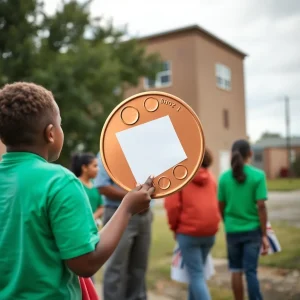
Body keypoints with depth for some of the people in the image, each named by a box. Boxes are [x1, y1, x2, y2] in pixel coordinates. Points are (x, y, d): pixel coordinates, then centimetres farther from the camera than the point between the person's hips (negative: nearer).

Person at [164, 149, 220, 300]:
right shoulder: (210, 177, 13)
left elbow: (172, 206, -10)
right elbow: (215, 204, 13)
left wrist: (175, 227, 4)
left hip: (188, 232, -6)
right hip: (210, 231, 6)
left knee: (196, 275, -1)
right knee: (198, 271, 20)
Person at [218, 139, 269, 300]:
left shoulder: (224, 177, -1)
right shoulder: (258, 175, -9)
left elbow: (221, 207, 4)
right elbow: (261, 206, -12)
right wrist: (264, 235, -7)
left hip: (232, 230, 2)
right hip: (252, 230, -2)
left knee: (236, 270, 13)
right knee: (251, 270, 3)